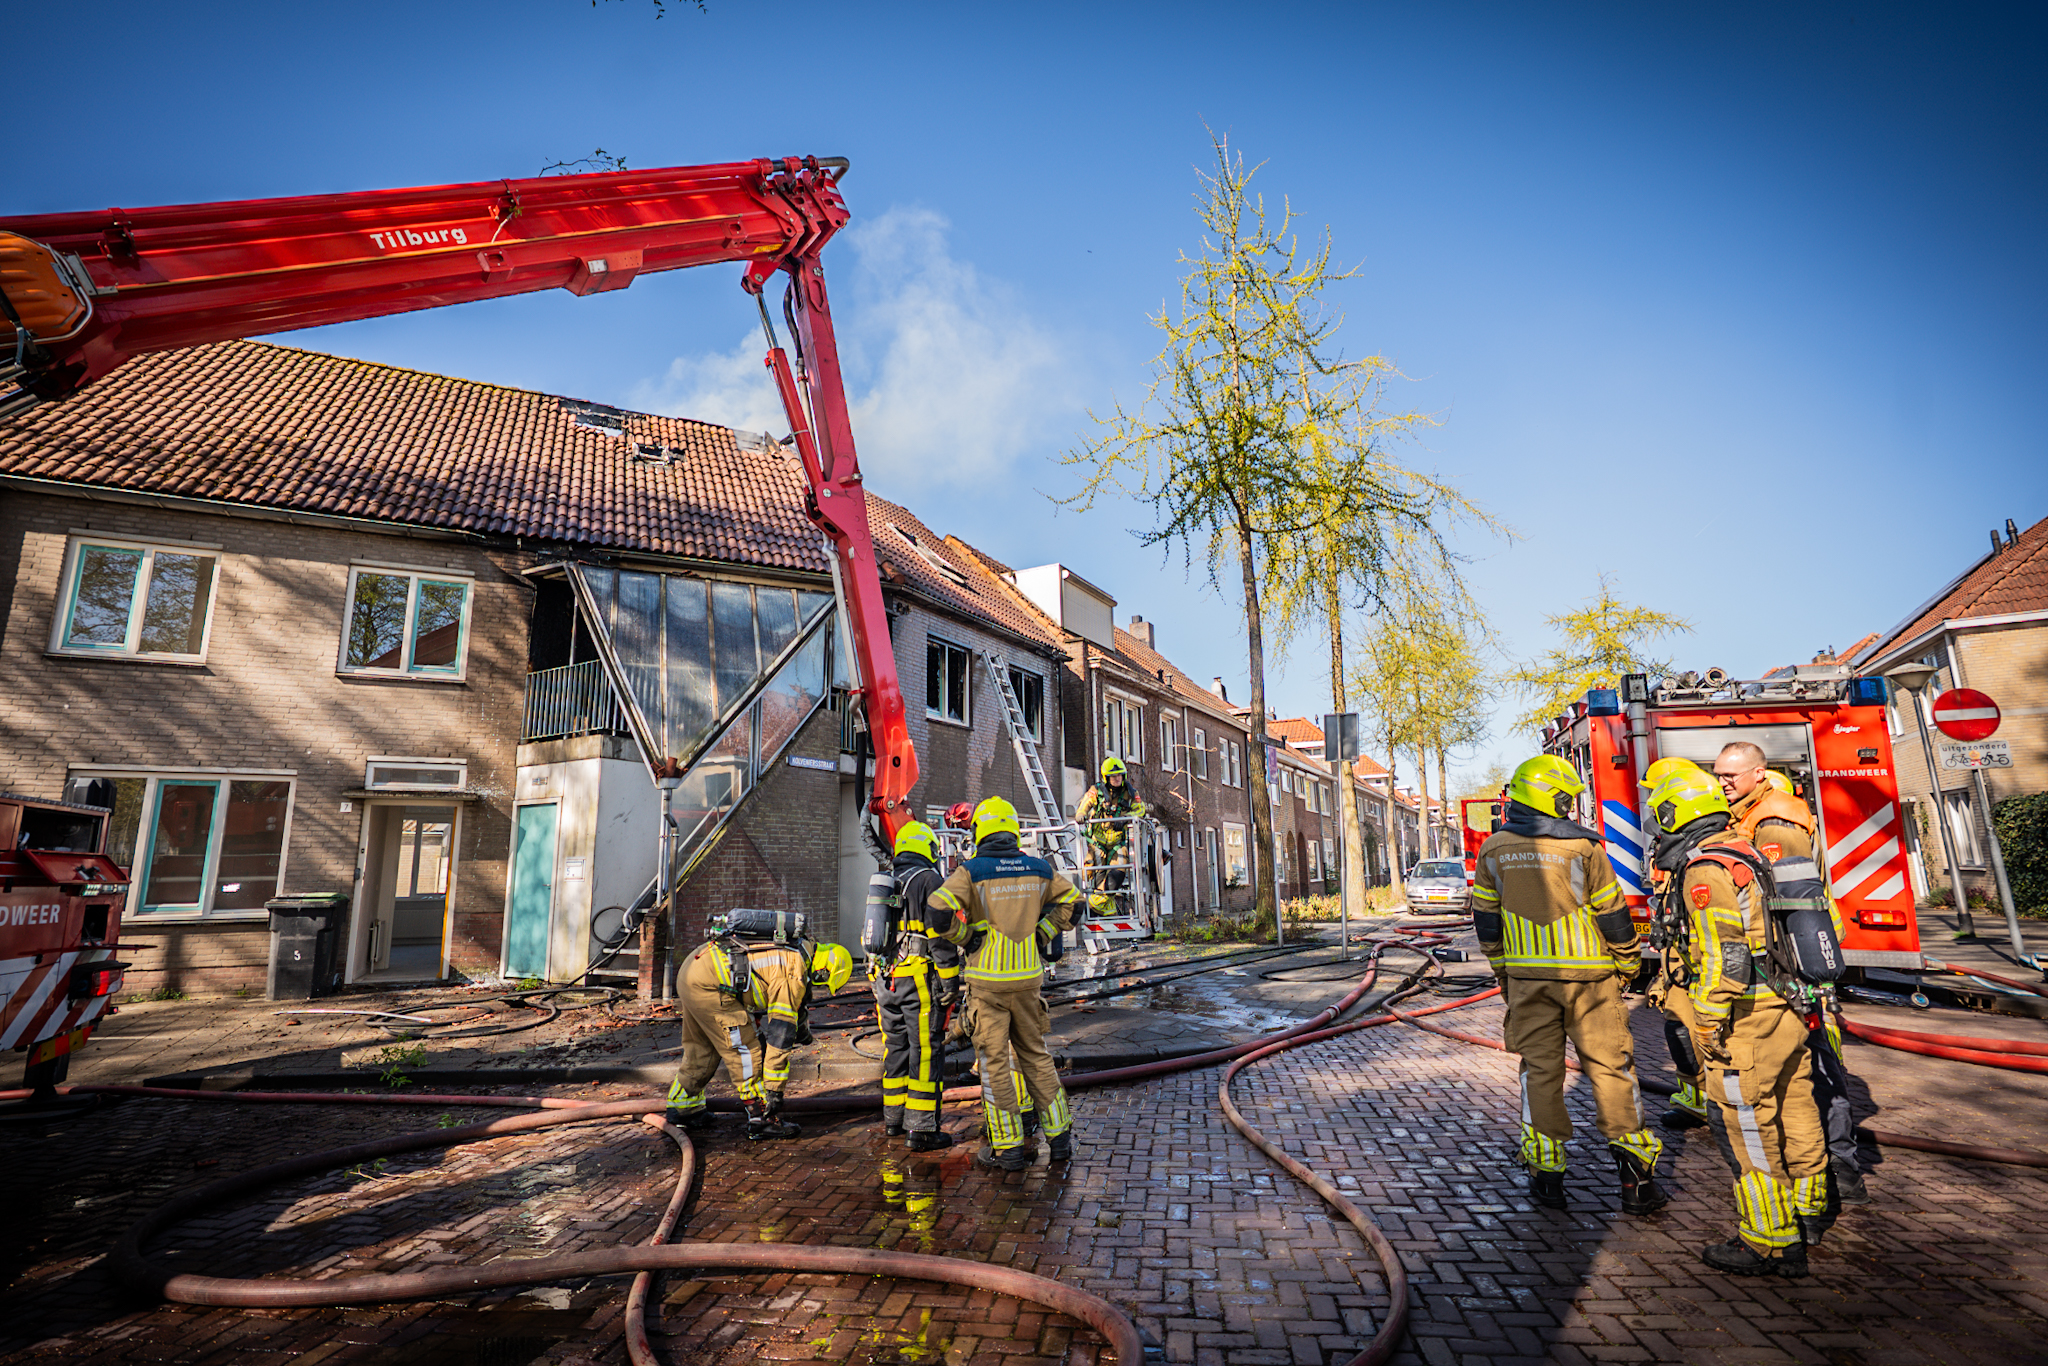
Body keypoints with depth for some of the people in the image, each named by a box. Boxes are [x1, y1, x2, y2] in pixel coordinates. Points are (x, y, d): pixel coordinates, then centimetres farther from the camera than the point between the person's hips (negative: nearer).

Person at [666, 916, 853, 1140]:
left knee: (702, 1048, 23)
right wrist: (774, 1091, -7)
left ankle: (682, 1107, 38)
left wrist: (801, 1029, 43)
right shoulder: (794, 975, -13)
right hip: (709, 982, -10)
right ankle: (763, 1121, 3)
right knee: (746, 1049, -3)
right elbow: (780, 1034, -12)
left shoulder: (796, 950, 13)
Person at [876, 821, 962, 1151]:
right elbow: (940, 934, -15)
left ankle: (893, 1118, 27)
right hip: (919, 978, -7)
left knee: (896, 1046, 17)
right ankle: (922, 1129, -3)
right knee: (926, 1050, -3)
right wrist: (950, 980, -13)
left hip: (886, 977, 7)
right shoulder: (929, 880, -8)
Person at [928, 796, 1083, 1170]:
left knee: (994, 1062, 6)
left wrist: (967, 937, -5)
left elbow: (938, 912, -21)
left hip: (987, 979, -4)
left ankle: (1007, 1148, 12)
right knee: (1036, 1055, 18)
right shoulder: (1038, 869, 3)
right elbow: (1071, 902, 13)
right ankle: (1059, 1135, 23)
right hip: (1028, 976, 4)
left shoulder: (971, 871, -10)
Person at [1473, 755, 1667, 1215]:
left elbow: (1486, 917, 5)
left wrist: (1503, 972, 16)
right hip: (1587, 975, -2)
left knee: (1540, 1070, 10)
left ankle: (1546, 1175, 14)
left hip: (1527, 976, 3)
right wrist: (1627, 966, 10)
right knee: (1611, 1069, 8)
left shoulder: (1495, 850, -1)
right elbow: (1613, 916, -4)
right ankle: (1634, 1175, 11)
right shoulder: (1583, 848, -10)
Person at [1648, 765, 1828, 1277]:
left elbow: (1723, 956, -22)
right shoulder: (1749, 855, 12)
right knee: (1792, 1115, 22)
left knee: (1745, 1129, 0)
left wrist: (1709, 1026, -17)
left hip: (1747, 1022, -10)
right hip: (1788, 1012, 10)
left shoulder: (1704, 870, -18)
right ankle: (1806, 1211, 39)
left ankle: (1771, 1244, 8)